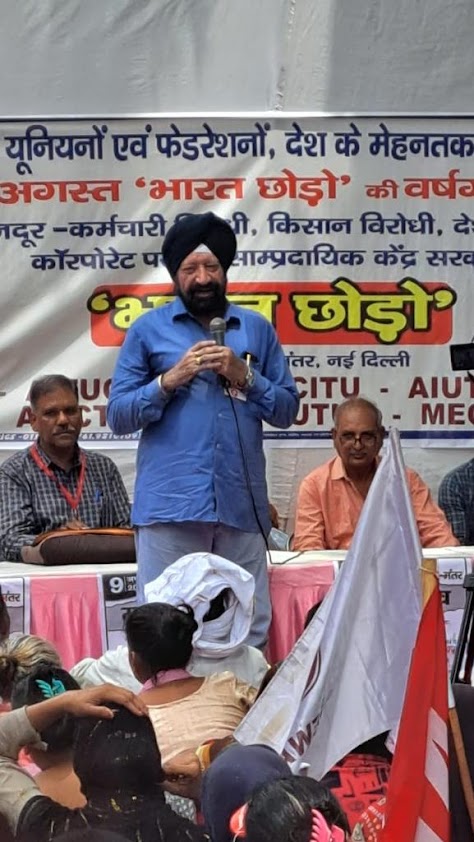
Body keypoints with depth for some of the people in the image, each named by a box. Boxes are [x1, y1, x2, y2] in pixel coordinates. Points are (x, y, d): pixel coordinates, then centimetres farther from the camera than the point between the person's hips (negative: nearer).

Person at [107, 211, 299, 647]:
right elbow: (118, 415, 4)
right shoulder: (148, 330, 8)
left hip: (241, 503, 2)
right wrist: (170, 380, -9)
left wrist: (245, 377, -4)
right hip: (170, 503, -2)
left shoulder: (257, 329, 14)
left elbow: (287, 410, 12)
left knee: (250, 627, 4)